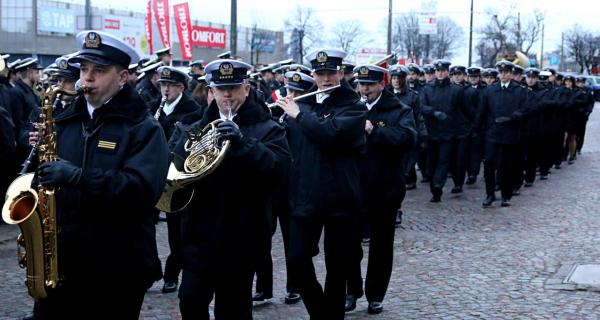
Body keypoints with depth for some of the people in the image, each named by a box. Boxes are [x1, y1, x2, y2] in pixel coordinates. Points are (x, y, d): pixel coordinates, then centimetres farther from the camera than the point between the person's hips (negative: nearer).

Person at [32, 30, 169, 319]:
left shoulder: (144, 129, -5)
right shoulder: (64, 122, 12)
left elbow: (143, 190, -20)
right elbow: (44, 175, 18)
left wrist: (76, 176, -27)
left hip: (117, 272, -4)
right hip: (57, 265, 5)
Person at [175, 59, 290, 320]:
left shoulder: (267, 129, 0)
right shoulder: (197, 129, 13)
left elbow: (277, 168, -18)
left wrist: (243, 142, -30)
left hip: (241, 236, -3)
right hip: (200, 233, 4)